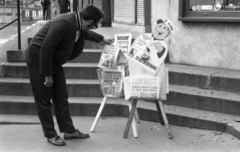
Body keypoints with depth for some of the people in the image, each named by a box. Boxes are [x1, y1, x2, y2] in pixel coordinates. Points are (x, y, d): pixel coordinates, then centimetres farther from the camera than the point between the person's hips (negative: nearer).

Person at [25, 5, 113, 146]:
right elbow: (46, 48, -31)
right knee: (44, 100, 2)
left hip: (53, 61, 8)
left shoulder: (78, 23, -5)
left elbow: (85, 33, 22)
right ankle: (50, 134, 13)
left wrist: (102, 38, 30)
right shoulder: (63, 23, -32)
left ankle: (69, 130, 19)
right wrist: (47, 75, -24)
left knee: (61, 98, 11)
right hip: (38, 59, -8)